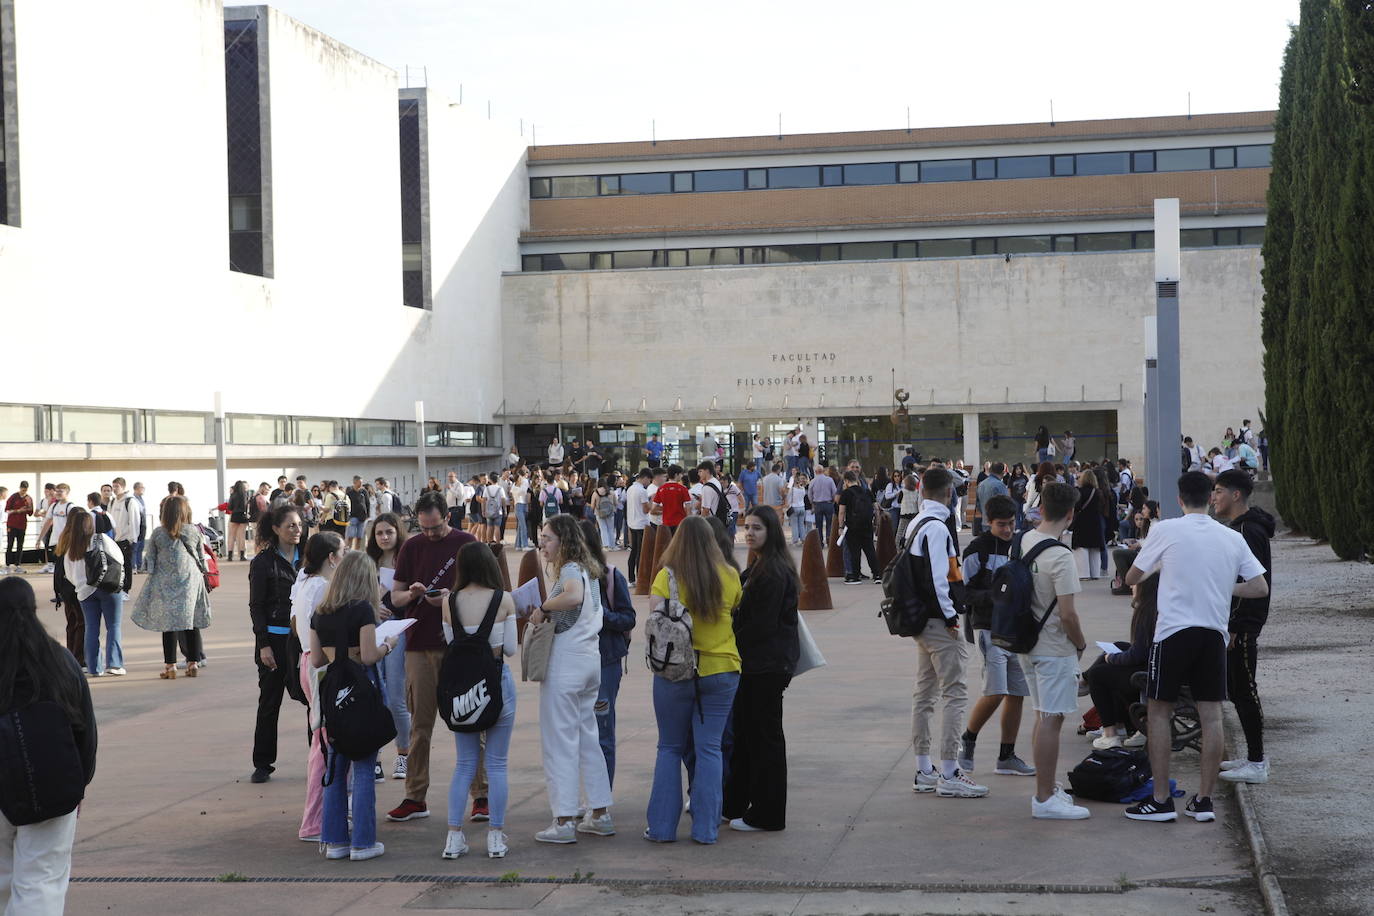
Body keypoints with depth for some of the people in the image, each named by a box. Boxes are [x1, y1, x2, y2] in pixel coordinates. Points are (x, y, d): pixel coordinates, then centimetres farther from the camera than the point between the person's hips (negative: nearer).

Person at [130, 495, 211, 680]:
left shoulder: (158, 533, -2)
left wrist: (152, 577, 14)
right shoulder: (194, 531, 0)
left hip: (165, 583, -1)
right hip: (191, 581, 1)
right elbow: (202, 558, 7)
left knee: (169, 623, 1)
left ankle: (170, 665, 0)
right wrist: (202, 575, 20)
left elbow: (150, 560, 2)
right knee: (191, 622, 8)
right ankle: (193, 663, 10)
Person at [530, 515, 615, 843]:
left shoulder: (570, 569, -13)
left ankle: (564, 821, -3)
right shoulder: (585, 570, 16)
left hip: (566, 663, -10)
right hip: (590, 659, 10)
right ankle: (600, 814, 18)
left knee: (560, 742, -4)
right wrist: (546, 612, 9)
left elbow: (574, 596, -35)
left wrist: (544, 607, -21)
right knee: (588, 738, 15)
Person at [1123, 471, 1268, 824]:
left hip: (1174, 631, -3)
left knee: (1159, 711, 5)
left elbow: (1131, 578, 5)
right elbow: (1260, 587, 5)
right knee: (1211, 715, 7)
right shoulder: (1233, 538, 5)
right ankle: (1204, 800, 10)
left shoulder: (1165, 530, -5)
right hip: (1214, 633, 3)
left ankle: (1161, 801, 4)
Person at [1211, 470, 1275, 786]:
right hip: (1234, 624, 11)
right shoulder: (1238, 528, 15)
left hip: (1242, 626, -11)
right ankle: (1254, 756, 22)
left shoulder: (1249, 531, -18)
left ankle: (1257, 764, -3)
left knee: (1244, 691, -7)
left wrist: (1233, 627, -23)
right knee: (1238, 691, 15)